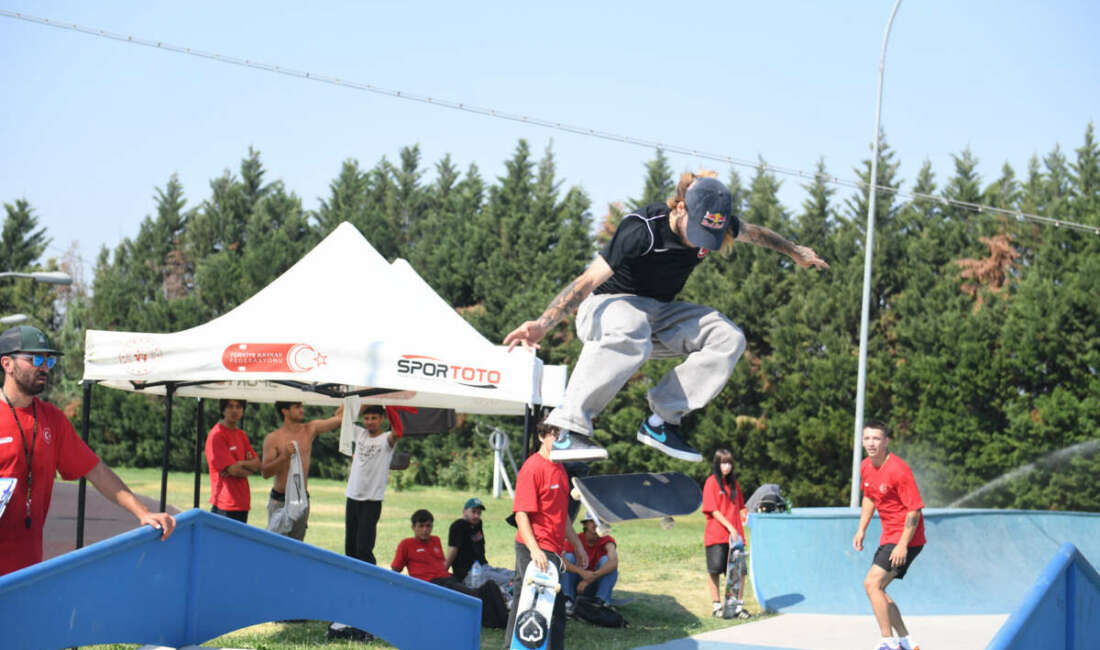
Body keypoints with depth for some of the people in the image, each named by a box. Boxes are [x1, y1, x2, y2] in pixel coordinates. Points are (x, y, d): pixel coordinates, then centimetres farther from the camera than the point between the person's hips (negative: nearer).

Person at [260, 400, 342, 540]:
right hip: (280, 501, -4)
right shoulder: (273, 438, -6)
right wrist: (284, 456, -25)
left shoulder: (310, 430, 6)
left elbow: (338, 417, 3)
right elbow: (265, 472, -11)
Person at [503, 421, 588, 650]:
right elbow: (521, 513, -16)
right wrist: (534, 549, -26)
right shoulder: (532, 468, -12)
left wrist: (577, 545, 27)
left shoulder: (559, 468, 16)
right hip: (537, 550, -9)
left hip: (551, 551, 9)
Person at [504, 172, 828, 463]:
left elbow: (753, 233, 15)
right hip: (608, 305, -7)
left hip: (658, 314, 7)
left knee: (728, 338, -14)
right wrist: (543, 324, -44)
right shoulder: (642, 230, -29)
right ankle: (569, 429, -44)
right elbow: (588, 281, -32)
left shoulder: (715, 223, -9)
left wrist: (795, 252, 31)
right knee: (630, 332, -43)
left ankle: (661, 421, -15)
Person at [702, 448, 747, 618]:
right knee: (715, 572, -2)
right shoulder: (711, 482, -4)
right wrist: (730, 527, -15)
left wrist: (738, 530, 8)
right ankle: (717, 607, 6)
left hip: (735, 535, 5)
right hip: (716, 534, -5)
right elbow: (713, 511, -9)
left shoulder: (733, 483, 14)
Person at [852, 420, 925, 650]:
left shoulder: (898, 470, -21)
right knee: (877, 589, 10)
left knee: (871, 583, -17)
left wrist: (903, 545, -24)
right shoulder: (866, 467, 5)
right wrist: (862, 529, 15)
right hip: (888, 536, 9)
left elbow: (915, 509, -20)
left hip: (906, 538, -9)